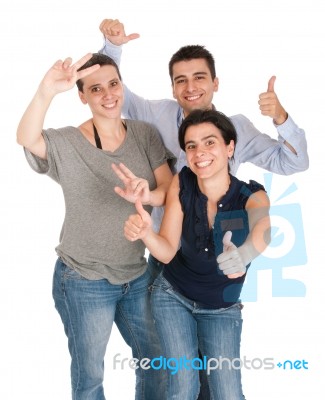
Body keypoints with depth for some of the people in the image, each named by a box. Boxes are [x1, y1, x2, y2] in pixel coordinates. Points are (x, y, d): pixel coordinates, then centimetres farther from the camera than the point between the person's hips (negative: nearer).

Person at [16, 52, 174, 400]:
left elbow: (170, 190, -8)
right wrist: (46, 92, -52)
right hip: (84, 281, -3)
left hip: (137, 275, 4)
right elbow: (26, 139, -33)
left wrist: (146, 196, -31)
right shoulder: (66, 143, -13)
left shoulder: (145, 134, -3)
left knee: (156, 361, 19)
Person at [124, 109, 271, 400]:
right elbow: (167, 252, -17)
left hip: (222, 308, 0)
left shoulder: (252, 196, -21)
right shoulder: (181, 184, -16)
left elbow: (264, 226, -44)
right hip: (172, 295, 1)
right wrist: (146, 232, -41)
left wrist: (244, 253, -68)